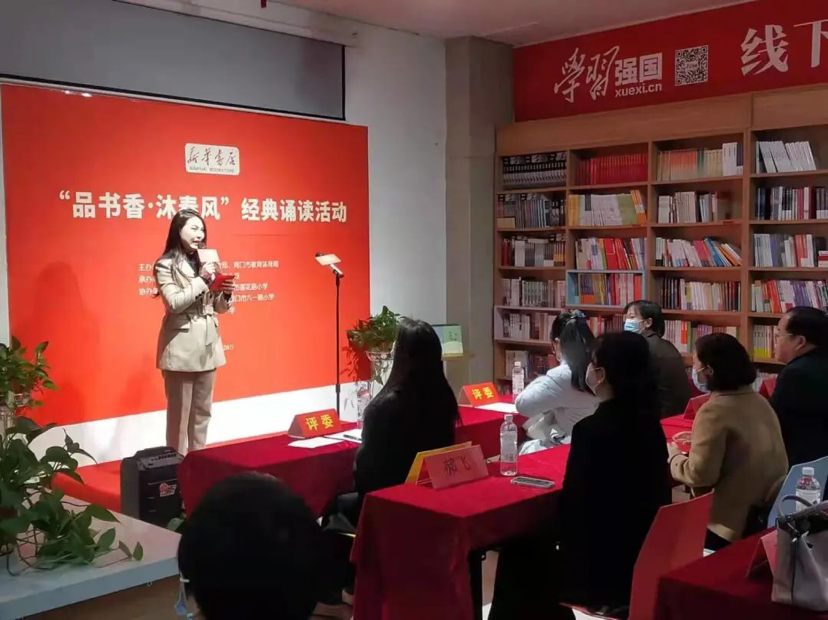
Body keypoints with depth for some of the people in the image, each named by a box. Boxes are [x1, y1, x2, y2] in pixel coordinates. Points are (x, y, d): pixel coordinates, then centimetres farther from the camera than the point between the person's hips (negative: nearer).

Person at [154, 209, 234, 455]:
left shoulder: (205, 261, 12)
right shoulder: (166, 265, -5)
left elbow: (218, 307, 14)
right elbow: (174, 303, -16)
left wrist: (226, 293, -7)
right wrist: (202, 280, -18)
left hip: (207, 345, 6)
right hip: (181, 347, -6)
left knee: (202, 410, 12)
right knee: (179, 412, -1)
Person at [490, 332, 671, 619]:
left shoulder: (591, 429, -23)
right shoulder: (648, 421, 0)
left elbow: (574, 503, -18)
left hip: (602, 567, -7)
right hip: (641, 559, 7)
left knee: (518, 554, 16)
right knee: (538, 541, 24)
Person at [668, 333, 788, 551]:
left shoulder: (714, 411, -20)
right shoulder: (758, 400, 7)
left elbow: (699, 475, -22)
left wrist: (673, 456, -4)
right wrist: (697, 441, 20)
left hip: (736, 521, -8)